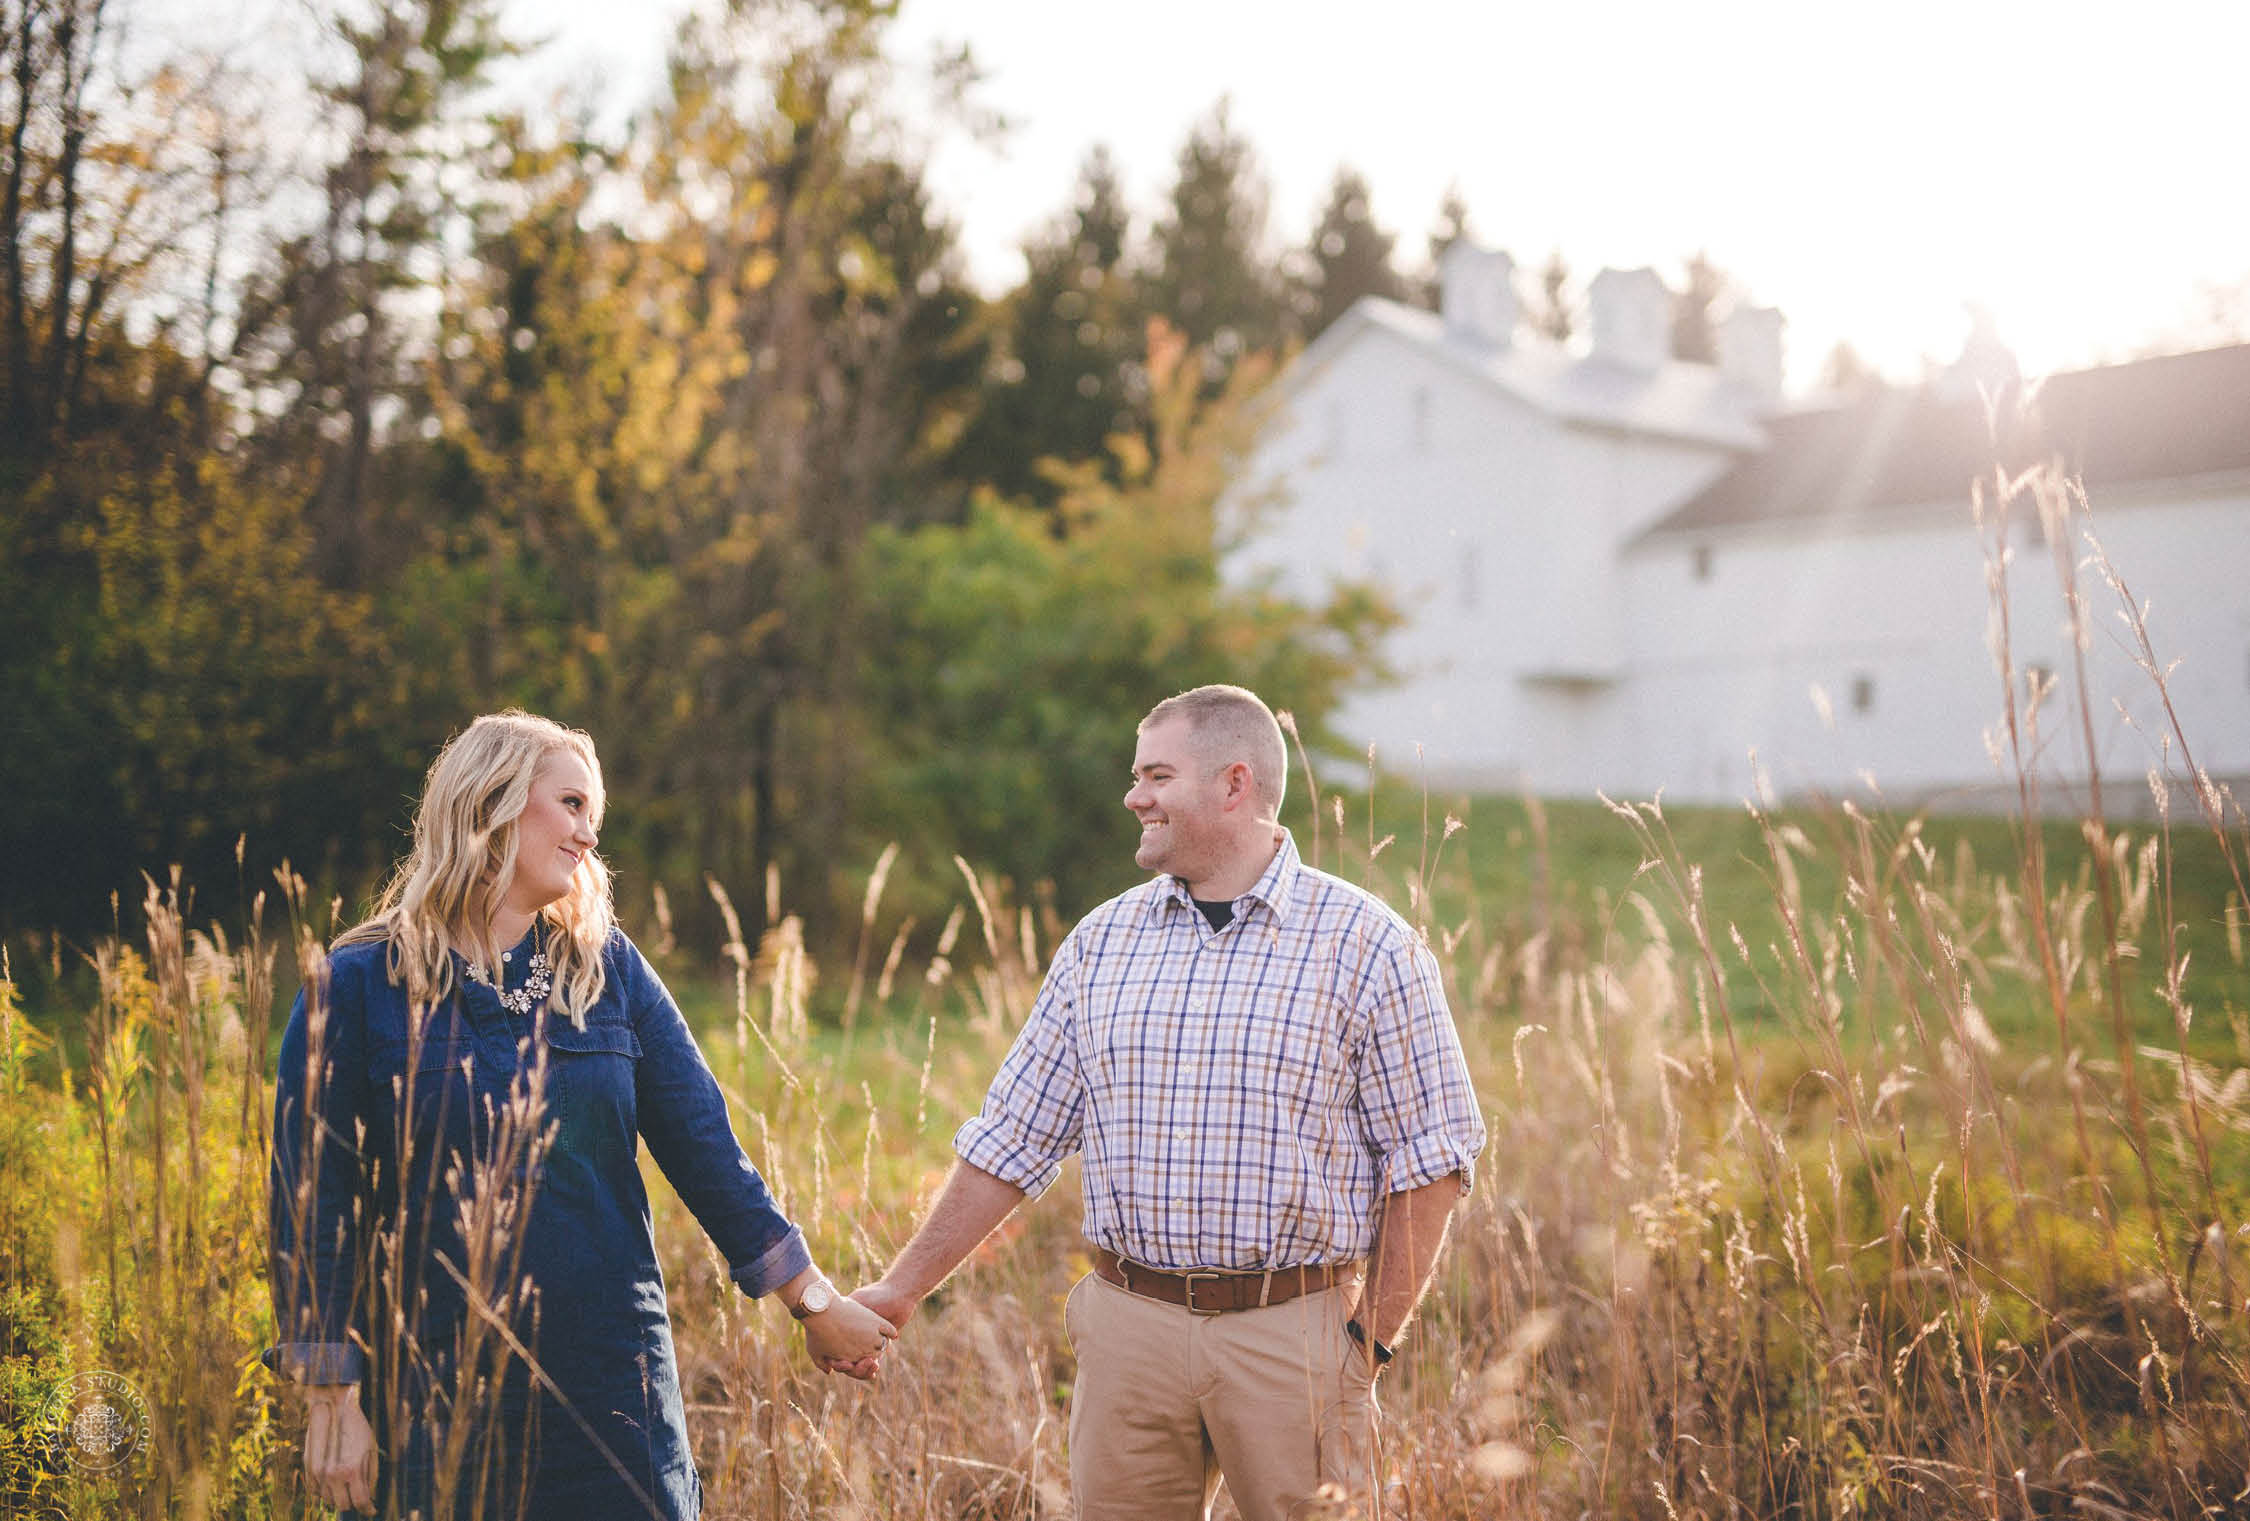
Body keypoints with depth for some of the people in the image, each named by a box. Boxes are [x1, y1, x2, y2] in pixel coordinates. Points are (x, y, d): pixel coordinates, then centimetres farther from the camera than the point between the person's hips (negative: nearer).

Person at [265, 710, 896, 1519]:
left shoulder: (607, 968, 6)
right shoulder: (356, 986, -4)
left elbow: (703, 1144, 7)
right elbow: (313, 1202, -4)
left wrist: (812, 1300, 6)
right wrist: (331, 1401, -7)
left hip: (610, 1387, 3)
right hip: (432, 1405, -2)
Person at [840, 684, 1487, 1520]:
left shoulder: (1367, 946, -4)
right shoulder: (1103, 941, 7)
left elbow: (1428, 1159, -3)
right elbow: (1012, 1138, 9)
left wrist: (1373, 1339, -7)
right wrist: (901, 1288, 7)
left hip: (1293, 1334, -3)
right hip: (1130, 1327, 3)